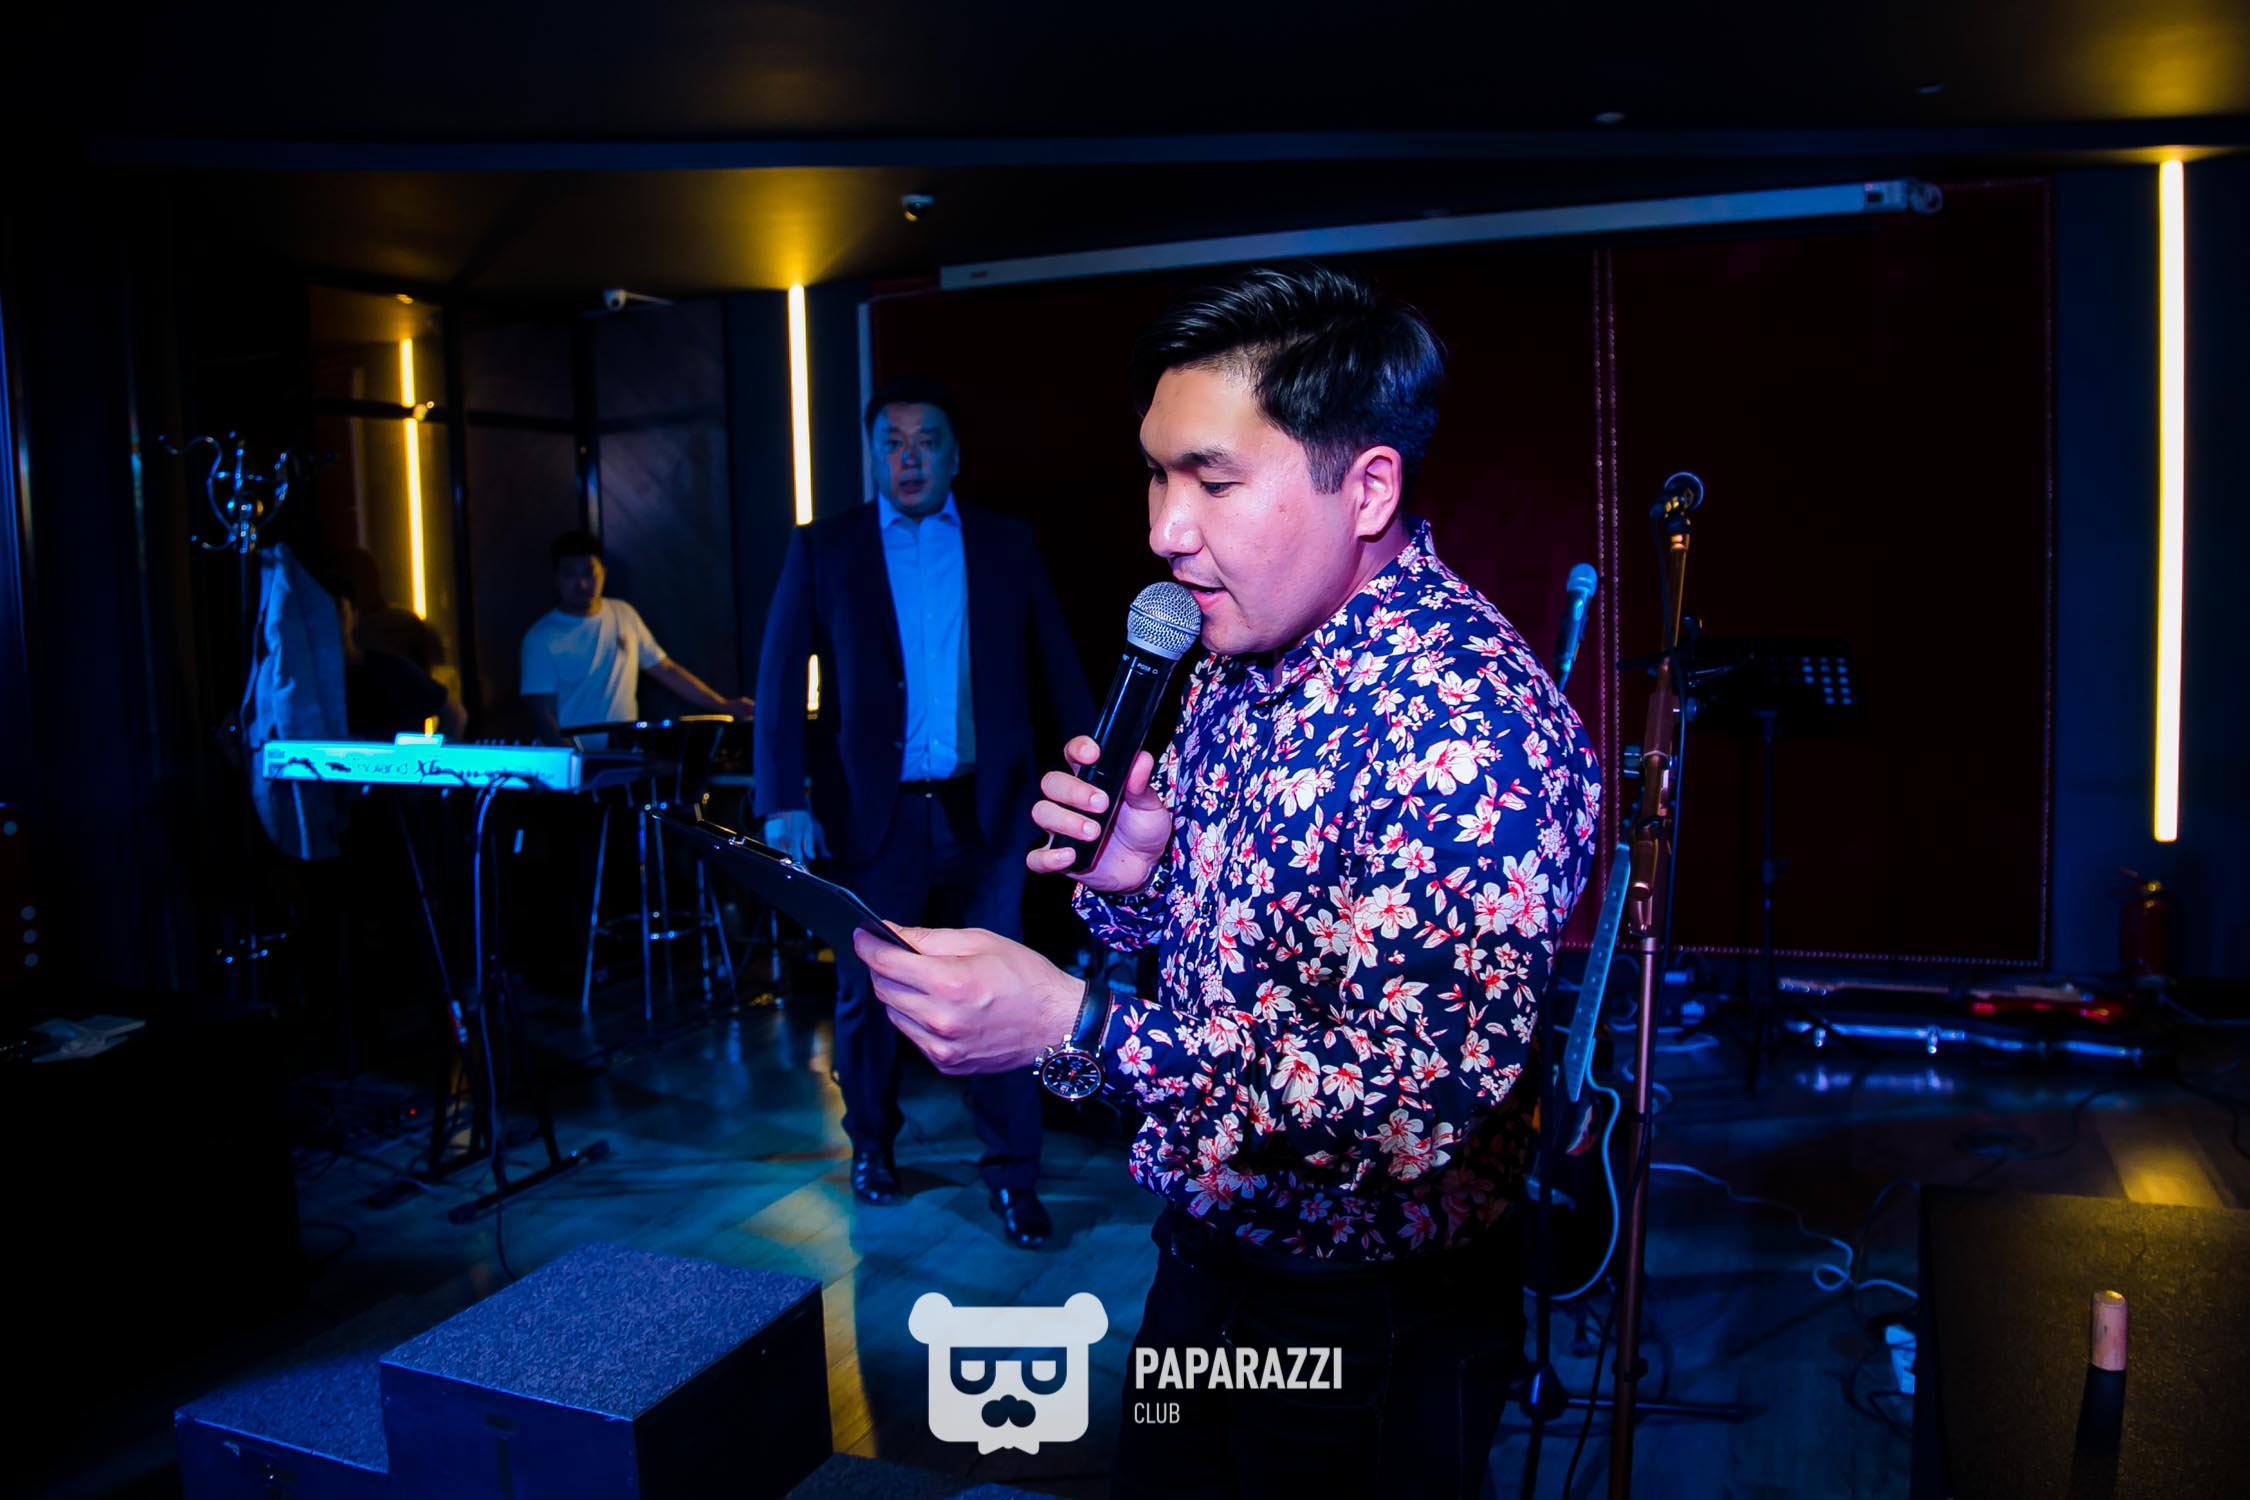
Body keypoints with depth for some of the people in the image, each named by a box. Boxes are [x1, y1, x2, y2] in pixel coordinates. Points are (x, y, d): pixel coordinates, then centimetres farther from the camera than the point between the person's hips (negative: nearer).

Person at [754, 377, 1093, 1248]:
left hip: (984, 807, 0)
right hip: (872, 808, 0)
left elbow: (1055, 664, 6)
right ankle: (872, 1144, 34)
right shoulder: (822, 549, 3)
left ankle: (1013, 1177, 13)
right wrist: (783, 802, -12)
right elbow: (779, 682, -2)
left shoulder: (1007, 545, 7)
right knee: (868, 990, 12)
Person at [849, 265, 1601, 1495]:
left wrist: (1071, 1026, -34)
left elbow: (1413, 1102, -32)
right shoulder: (1237, 667, 0)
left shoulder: (1469, 724, -28)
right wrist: (1134, 883, -12)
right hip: (1200, 1256, 7)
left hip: (1370, 1330, -7)